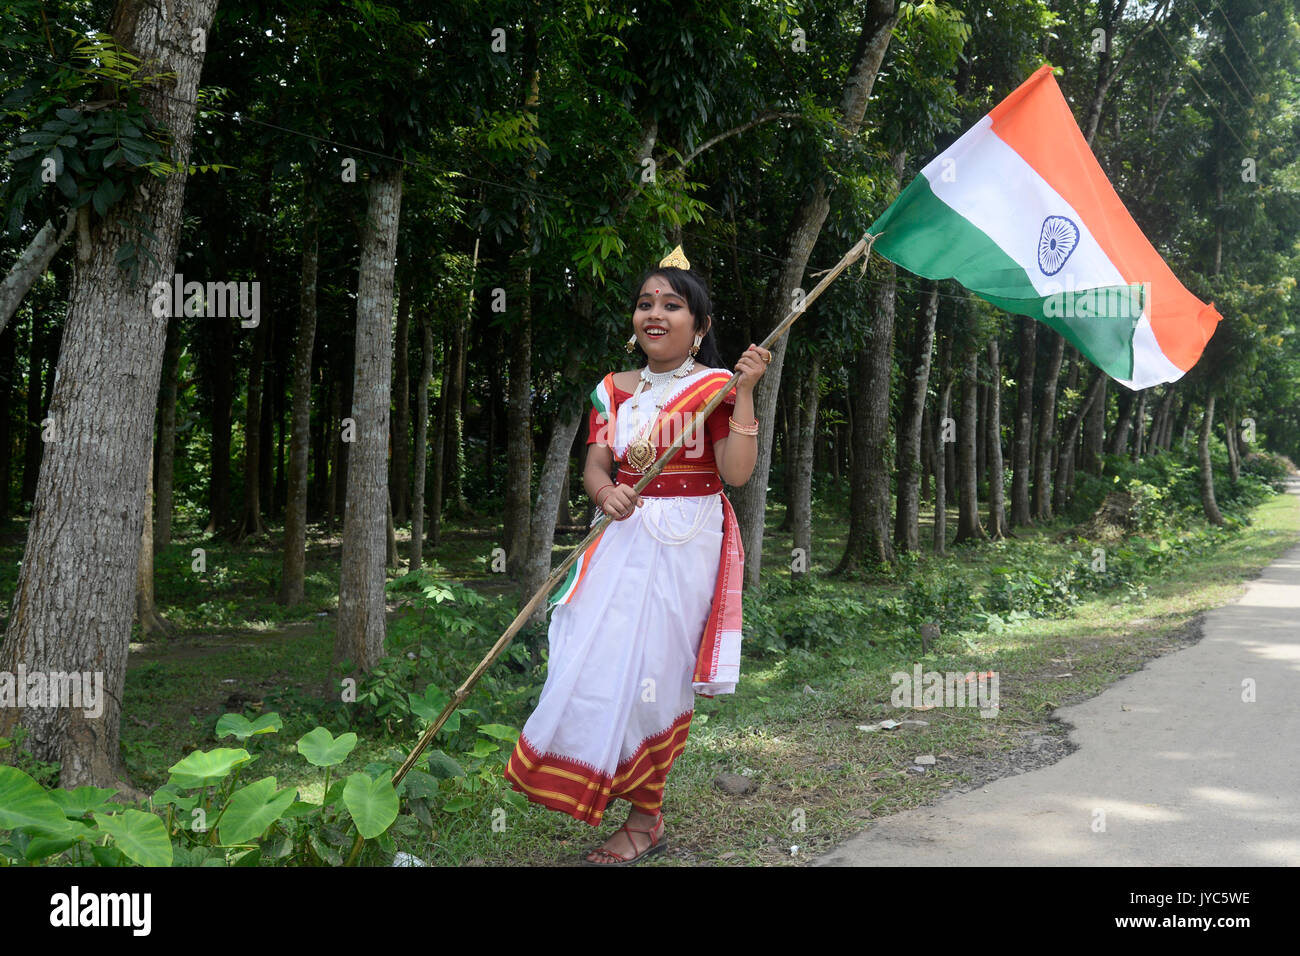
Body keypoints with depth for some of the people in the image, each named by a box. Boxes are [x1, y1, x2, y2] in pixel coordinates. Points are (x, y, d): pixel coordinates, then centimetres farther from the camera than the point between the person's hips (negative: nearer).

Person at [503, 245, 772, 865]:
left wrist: (745, 393, -21)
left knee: (653, 673, -4)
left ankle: (645, 822, 10)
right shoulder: (614, 390, 10)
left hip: (686, 545, -5)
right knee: (596, 663, 3)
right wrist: (606, 492, -20)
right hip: (623, 538, 5)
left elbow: (737, 473, -14)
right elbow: (594, 466, 4)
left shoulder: (716, 387, -4)